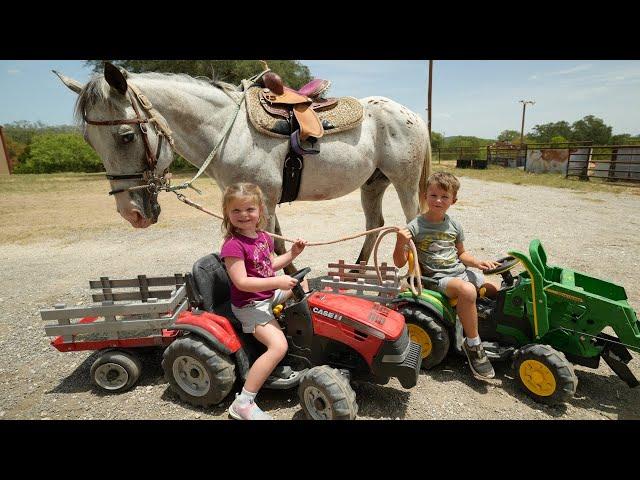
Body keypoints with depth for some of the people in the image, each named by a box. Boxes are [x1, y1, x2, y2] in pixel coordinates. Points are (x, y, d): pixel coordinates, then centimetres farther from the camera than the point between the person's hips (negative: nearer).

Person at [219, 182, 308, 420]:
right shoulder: (233, 245, -22)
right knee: (278, 346, -22)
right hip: (250, 305, -9)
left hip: (269, 294, 9)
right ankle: (243, 403, -14)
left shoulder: (264, 237, 4)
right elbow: (242, 282, -28)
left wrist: (292, 253, 4)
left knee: (301, 282, 23)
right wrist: (277, 281, -30)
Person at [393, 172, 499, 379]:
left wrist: (477, 263, 2)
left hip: (460, 271, 7)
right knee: (468, 291, -33)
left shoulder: (454, 226, 7)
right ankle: (473, 343, -16)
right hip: (437, 278, -7)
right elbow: (399, 262, -13)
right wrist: (400, 243, -31)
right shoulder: (415, 227, -12)